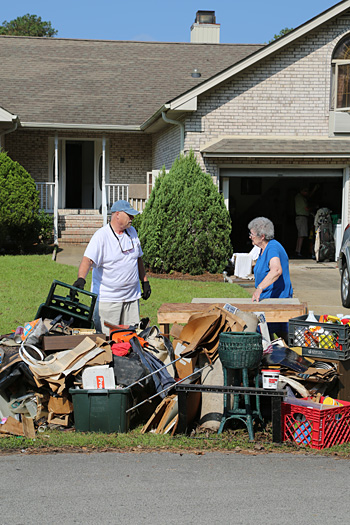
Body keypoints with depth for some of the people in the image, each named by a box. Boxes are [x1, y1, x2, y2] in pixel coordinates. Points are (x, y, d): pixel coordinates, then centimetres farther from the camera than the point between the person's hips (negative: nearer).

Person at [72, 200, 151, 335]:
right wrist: (81, 278, -40)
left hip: (132, 297, 6)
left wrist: (145, 281, 20)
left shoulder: (132, 231, 11)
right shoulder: (101, 236, -11)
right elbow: (88, 259, -23)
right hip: (107, 297, -6)